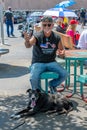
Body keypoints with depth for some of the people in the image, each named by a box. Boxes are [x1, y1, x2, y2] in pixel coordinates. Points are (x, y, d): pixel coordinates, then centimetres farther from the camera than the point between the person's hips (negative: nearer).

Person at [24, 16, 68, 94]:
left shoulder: (57, 38, 0)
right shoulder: (37, 37, -10)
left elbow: (61, 50, 12)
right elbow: (28, 45, -28)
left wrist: (62, 53, -12)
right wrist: (27, 41, -52)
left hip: (51, 62, 3)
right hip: (38, 63, -3)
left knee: (65, 74, -18)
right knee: (33, 78, -29)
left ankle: (52, 84, 15)